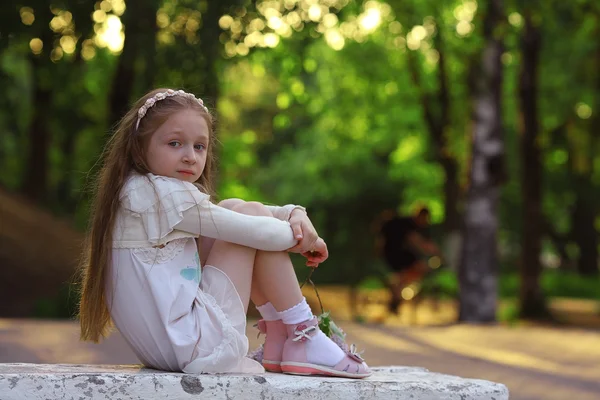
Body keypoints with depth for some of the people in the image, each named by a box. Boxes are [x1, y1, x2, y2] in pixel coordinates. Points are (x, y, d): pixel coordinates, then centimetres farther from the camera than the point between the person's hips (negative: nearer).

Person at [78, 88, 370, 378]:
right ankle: (302, 340, 0)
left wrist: (294, 214, 0)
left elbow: (227, 217, 15)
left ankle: (279, 335, 14)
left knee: (233, 209, 14)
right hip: (195, 348, -10)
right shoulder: (163, 193, -16)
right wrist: (300, 238, 4)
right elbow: (255, 231, -15)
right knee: (250, 213, -5)